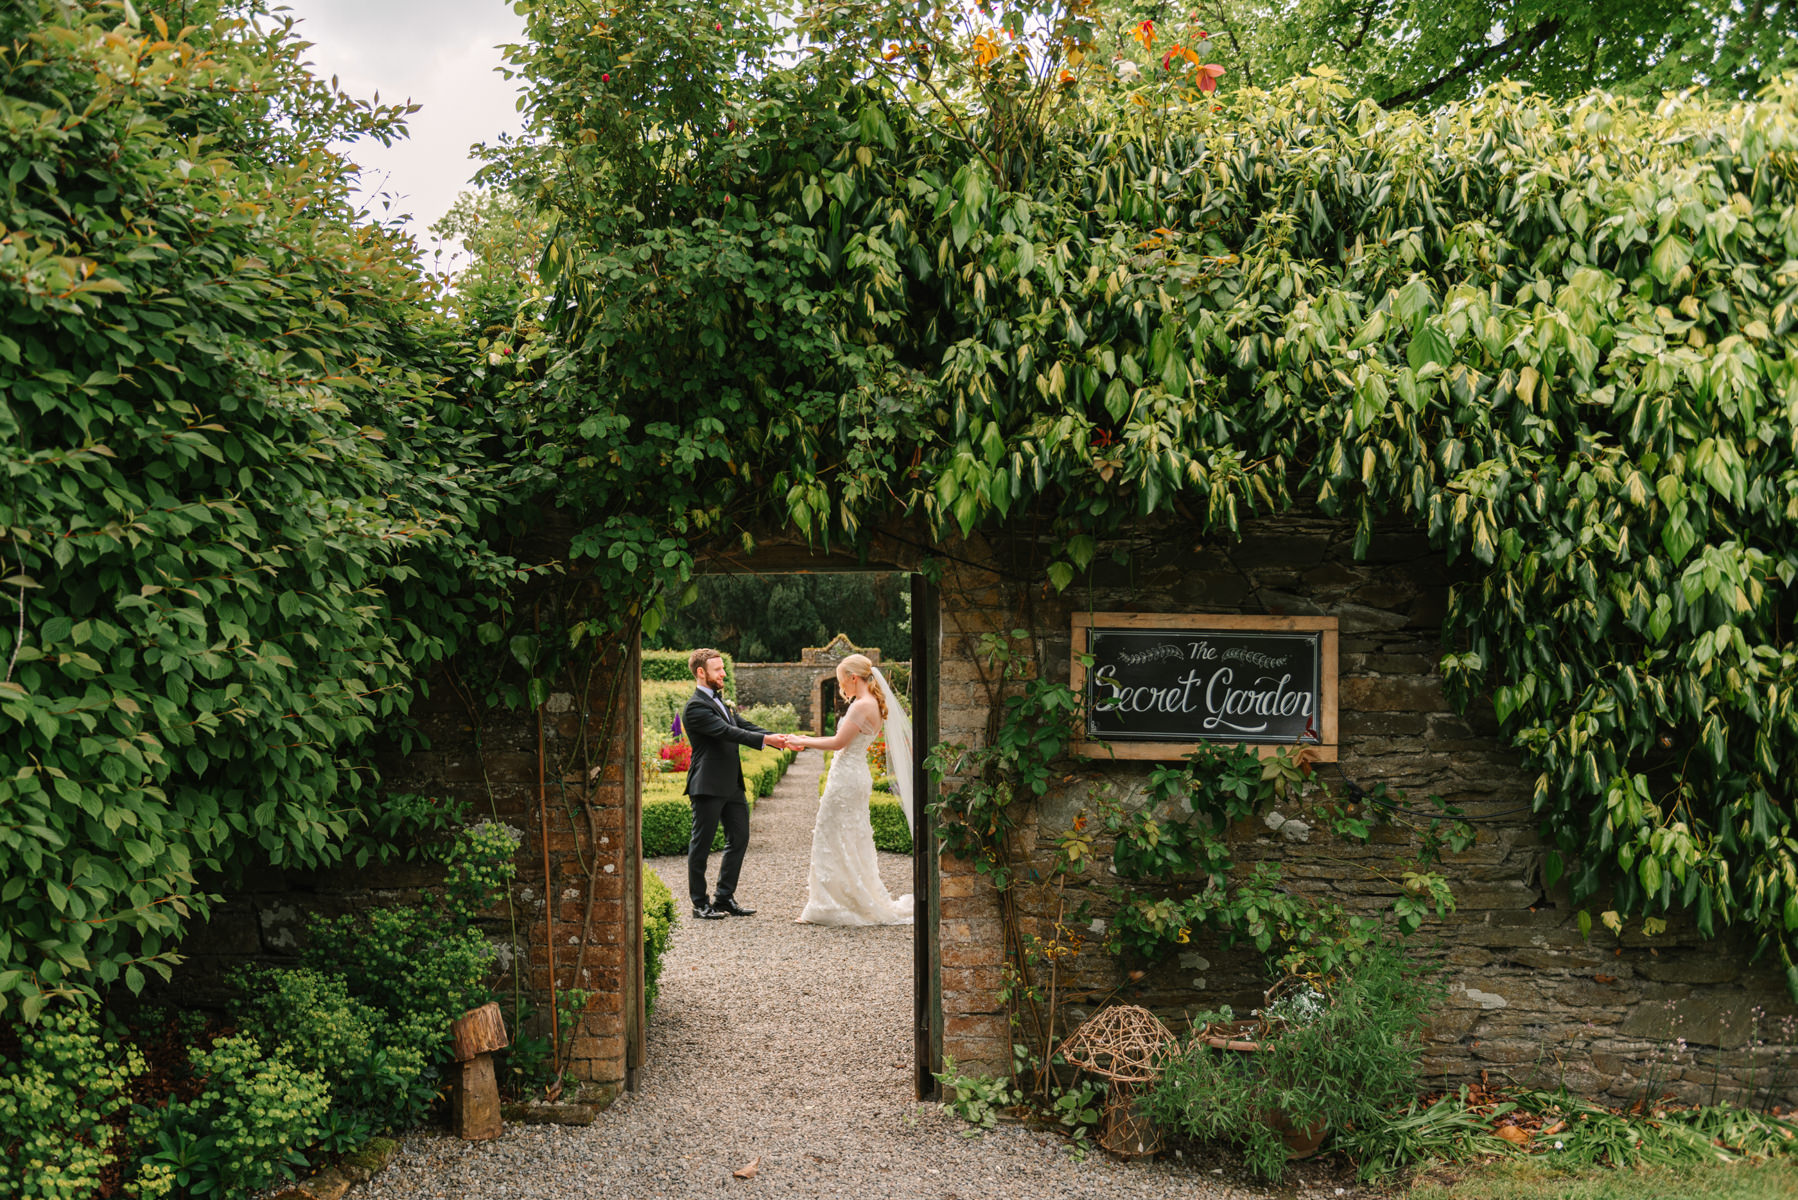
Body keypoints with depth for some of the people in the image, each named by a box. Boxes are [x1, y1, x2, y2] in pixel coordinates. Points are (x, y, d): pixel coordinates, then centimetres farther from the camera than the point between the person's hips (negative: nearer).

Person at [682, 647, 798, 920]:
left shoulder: (721, 703, 17)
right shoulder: (696, 707, -13)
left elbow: (745, 726, 10)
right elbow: (727, 732, -23)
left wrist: (780, 740, -3)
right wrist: (765, 740, -28)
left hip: (731, 785, 9)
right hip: (708, 786, -9)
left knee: (739, 839, 11)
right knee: (701, 844, 2)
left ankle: (724, 897, 20)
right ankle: (700, 903, 11)